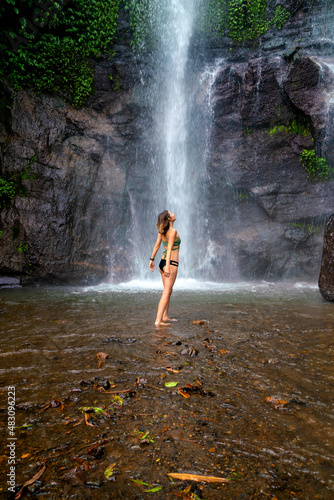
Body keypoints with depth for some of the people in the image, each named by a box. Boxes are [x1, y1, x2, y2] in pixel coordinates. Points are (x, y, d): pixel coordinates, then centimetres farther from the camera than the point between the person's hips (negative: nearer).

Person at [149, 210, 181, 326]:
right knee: (166, 293, -7)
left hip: (163, 261, 8)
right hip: (171, 263, -8)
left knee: (168, 291, 18)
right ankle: (158, 321, -9)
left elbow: (156, 245, 9)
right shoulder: (173, 231, -15)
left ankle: (165, 317, 25)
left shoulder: (162, 231, 7)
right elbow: (169, 249, -22)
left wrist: (152, 259, 15)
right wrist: (167, 267, -25)